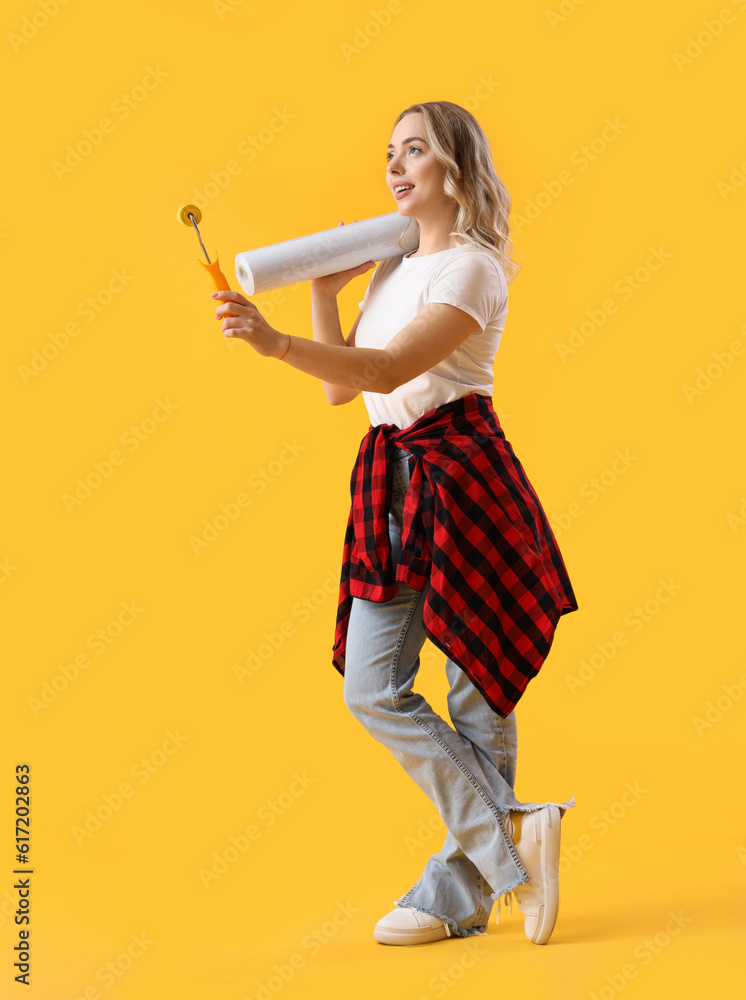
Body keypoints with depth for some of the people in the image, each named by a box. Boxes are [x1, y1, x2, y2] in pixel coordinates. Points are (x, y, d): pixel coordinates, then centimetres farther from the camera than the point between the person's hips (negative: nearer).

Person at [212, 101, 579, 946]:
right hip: (392, 488, 8)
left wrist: (276, 343, -32)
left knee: (479, 689, -1)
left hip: (459, 479, -8)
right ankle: (511, 841, 8)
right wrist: (324, 292, 9)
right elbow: (340, 387, 17)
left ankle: (460, 890, 8)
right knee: (372, 688, 1)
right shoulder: (391, 268, 18)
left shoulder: (473, 269, -7)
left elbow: (390, 368, -22)